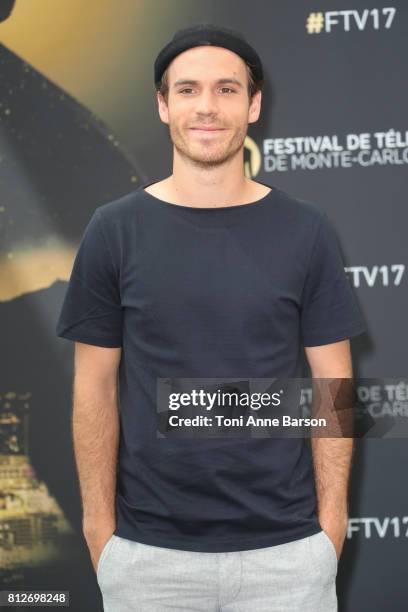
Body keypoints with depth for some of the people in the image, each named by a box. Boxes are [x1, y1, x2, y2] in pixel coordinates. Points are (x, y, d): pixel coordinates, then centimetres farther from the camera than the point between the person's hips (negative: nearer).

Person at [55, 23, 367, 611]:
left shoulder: (305, 229, -1)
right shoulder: (115, 230, -1)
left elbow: (331, 381, 2)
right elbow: (96, 386, 2)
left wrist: (332, 514, -2)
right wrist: (98, 517, -1)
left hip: (285, 546, 0)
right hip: (148, 548, 0)